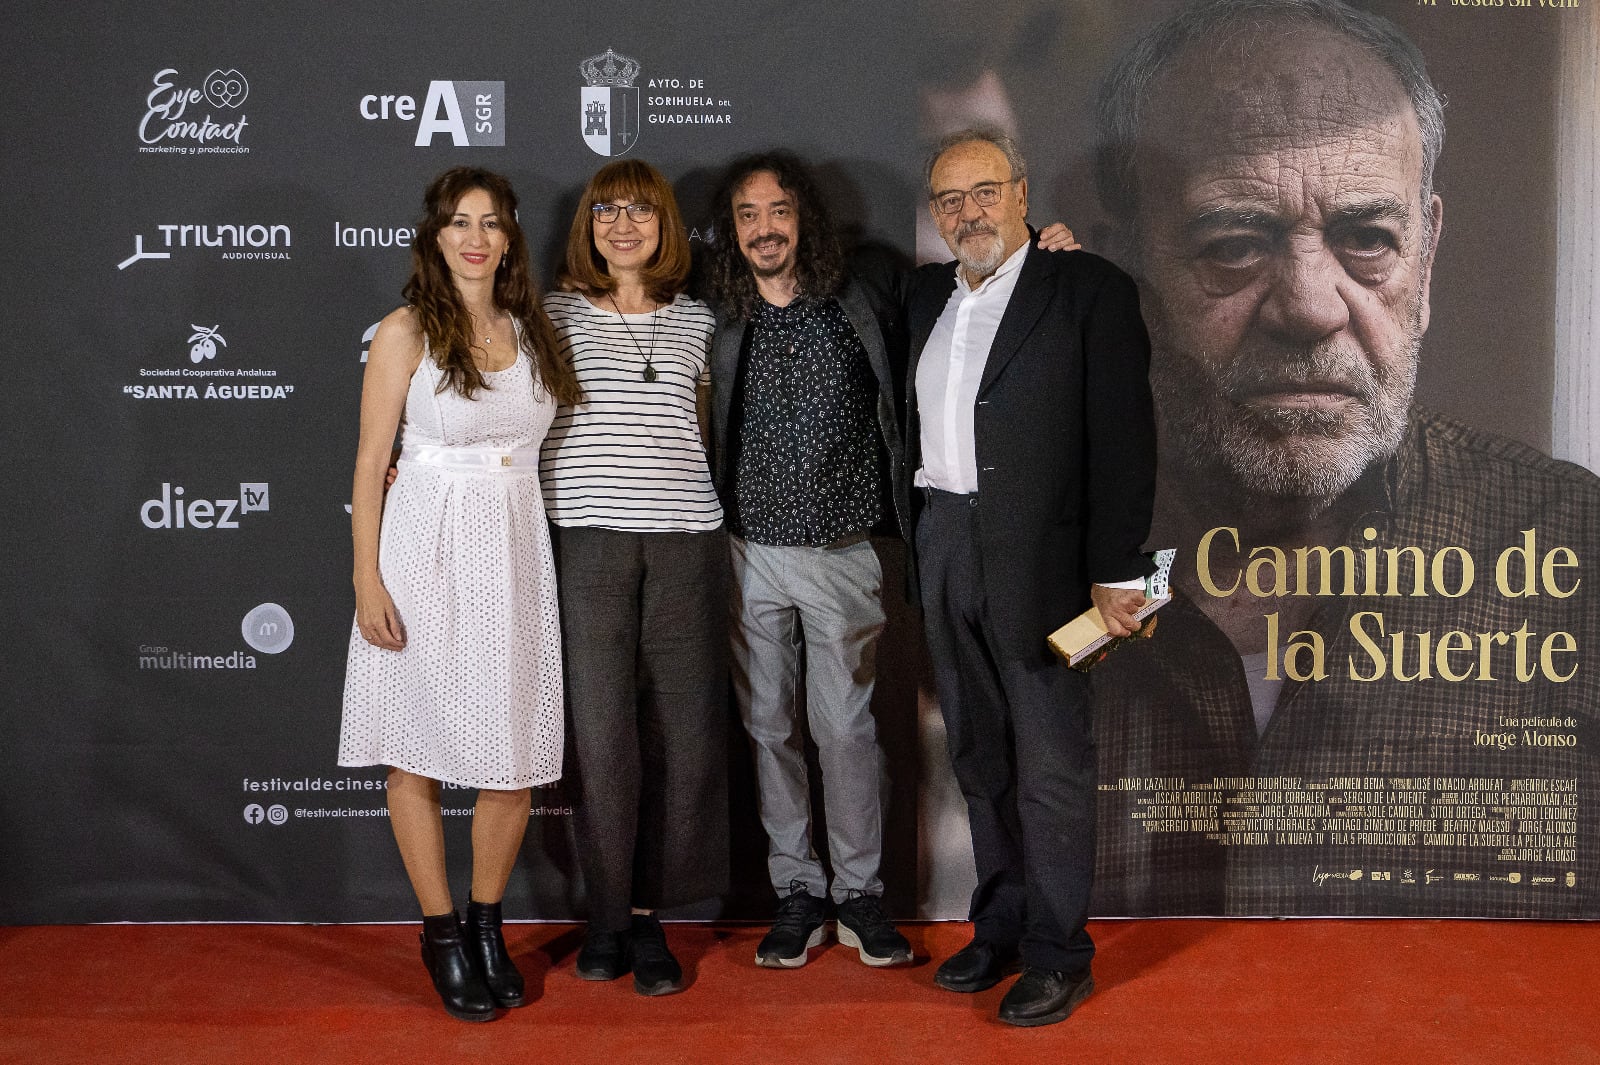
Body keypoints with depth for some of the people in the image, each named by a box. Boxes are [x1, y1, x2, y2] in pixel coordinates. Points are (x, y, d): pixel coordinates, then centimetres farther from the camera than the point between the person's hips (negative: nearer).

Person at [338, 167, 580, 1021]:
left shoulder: (531, 330, 11)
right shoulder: (407, 332, -2)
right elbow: (370, 461, -4)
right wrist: (367, 578, -10)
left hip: (514, 557, 4)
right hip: (426, 557, -4)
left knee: (518, 757, 5)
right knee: (417, 754, 3)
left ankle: (488, 924, 23)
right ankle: (441, 935, 19)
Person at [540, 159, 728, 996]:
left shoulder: (695, 322, 13)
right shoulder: (553, 314, 6)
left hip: (685, 541, 2)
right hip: (587, 541, -2)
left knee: (683, 731, 1)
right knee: (603, 730, -3)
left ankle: (646, 913, 14)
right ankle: (606, 913, 13)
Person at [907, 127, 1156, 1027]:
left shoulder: (1090, 289, -4)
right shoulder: (927, 296, 14)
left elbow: (1122, 439, -9)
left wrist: (1116, 572, -14)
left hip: (1042, 556, -5)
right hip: (946, 554, 6)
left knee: (1052, 762, 1)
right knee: (980, 757, 14)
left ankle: (1059, 953, 12)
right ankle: (1002, 928, 27)